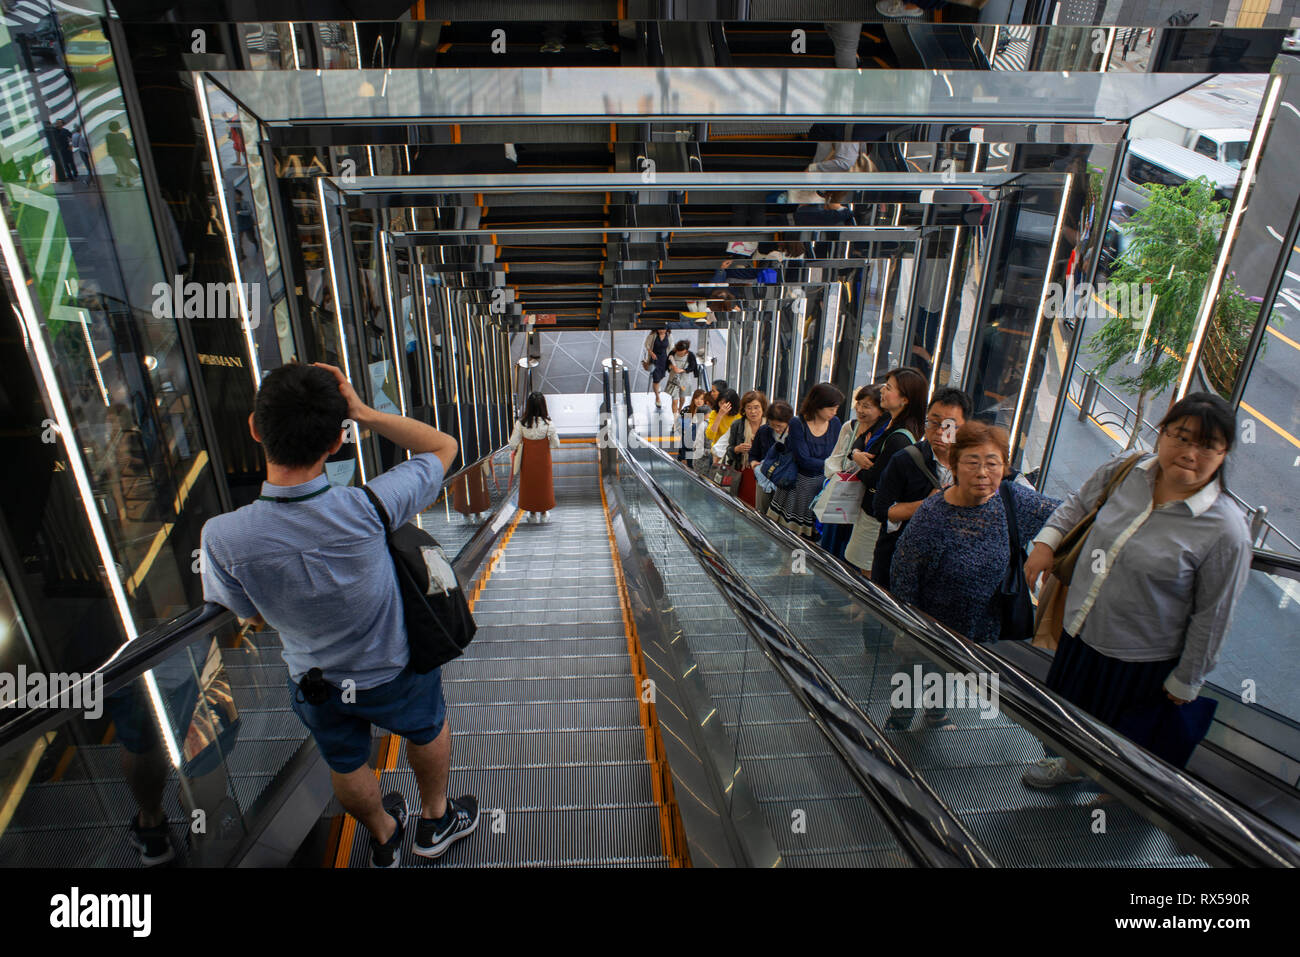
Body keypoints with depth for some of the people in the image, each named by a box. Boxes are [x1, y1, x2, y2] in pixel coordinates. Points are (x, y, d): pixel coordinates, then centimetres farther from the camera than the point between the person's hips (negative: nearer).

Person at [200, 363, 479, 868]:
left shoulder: (221, 537, -30)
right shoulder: (365, 509, -37)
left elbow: (253, 616, -9)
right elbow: (443, 446, -19)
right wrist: (364, 413, -26)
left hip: (313, 683, 3)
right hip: (395, 673, -2)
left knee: (346, 766, 31)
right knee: (430, 730, 31)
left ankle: (383, 836, 60)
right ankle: (435, 821, 55)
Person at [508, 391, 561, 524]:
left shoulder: (521, 423, -17)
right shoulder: (548, 423, -19)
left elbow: (513, 444, -13)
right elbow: (556, 444, -11)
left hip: (527, 460, 0)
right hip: (543, 459, 0)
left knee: (528, 484, 19)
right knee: (544, 484, 19)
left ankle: (532, 514, 31)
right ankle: (543, 514, 32)